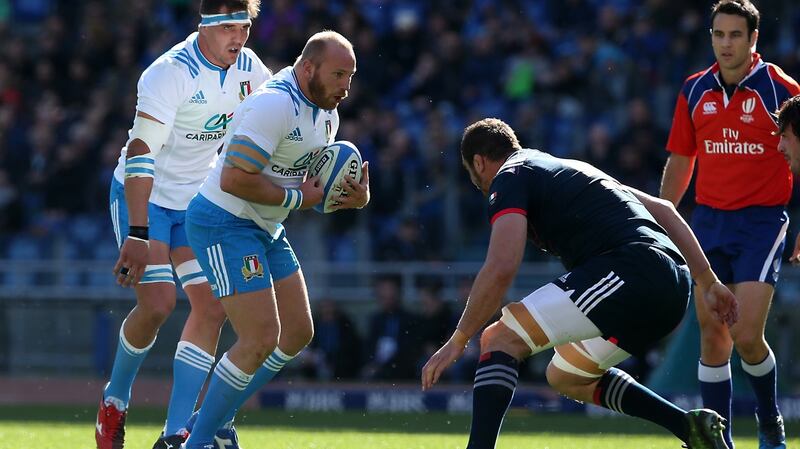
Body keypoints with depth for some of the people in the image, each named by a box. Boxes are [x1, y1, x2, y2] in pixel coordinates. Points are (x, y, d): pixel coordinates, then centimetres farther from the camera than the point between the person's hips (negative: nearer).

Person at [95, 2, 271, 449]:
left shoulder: (247, 66, -6)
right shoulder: (171, 73, -27)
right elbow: (140, 153, -33)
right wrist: (137, 235, -40)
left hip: (196, 201, 6)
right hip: (142, 196, -6)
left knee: (213, 306, -6)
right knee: (157, 304, -18)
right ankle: (116, 398, 11)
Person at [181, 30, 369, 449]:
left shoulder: (326, 112, 8)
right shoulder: (274, 105, -24)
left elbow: (315, 180, 16)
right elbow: (234, 179, -28)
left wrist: (355, 196, -5)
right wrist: (296, 198, -19)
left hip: (265, 228, 10)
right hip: (224, 225, -10)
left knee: (297, 334, 11)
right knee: (261, 339, -16)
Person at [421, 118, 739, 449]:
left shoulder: (509, 178, 5)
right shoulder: (570, 170, 32)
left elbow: (500, 269, -10)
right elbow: (662, 210, 30)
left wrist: (458, 341, -2)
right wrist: (709, 283, 30)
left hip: (629, 273, -9)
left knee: (500, 340, -6)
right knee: (566, 377, 26)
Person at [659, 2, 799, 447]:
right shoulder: (695, 91, 6)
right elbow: (681, 161, 16)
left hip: (761, 222, -4)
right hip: (708, 221, 4)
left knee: (746, 336, -12)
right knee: (712, 336, 2)